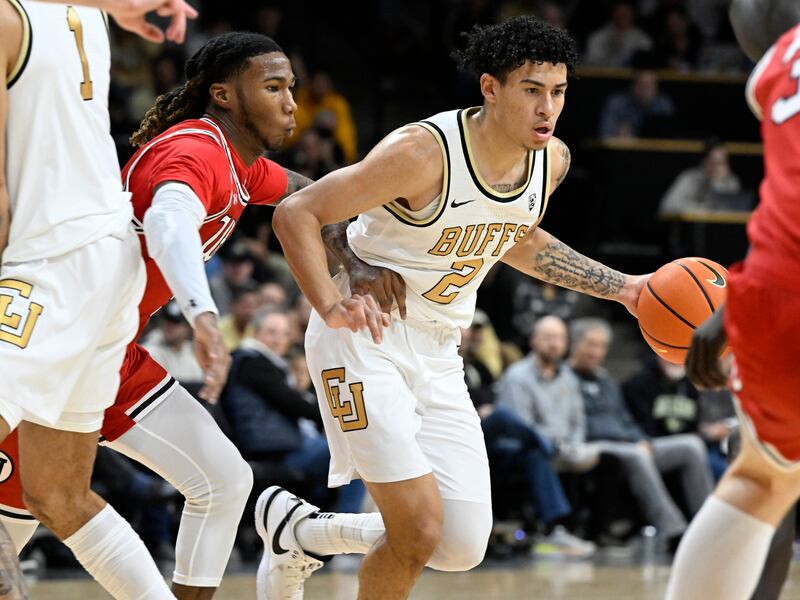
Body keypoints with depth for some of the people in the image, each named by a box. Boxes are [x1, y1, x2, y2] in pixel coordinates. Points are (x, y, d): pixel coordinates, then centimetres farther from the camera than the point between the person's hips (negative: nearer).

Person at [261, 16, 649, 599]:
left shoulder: (552, 160, -1)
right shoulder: (425, 152, -24)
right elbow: (296, 213, -22)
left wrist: (621, 287, 15)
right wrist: (333, 305, -36)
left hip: (437, 355, 7)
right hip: (364, 338, -7)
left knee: (463, 548, 1)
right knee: (420, 528, -19)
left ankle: (295, 532, 23)